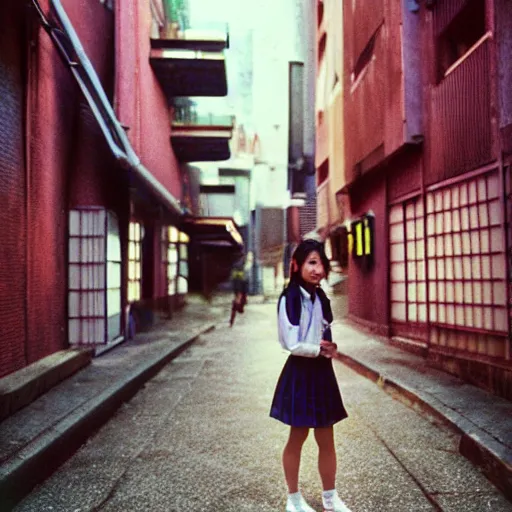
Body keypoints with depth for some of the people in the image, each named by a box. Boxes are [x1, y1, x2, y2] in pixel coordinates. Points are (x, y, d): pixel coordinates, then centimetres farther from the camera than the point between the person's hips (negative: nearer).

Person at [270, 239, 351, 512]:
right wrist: (320, 350, -7)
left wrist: (329, 349, -8)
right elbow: (292, 344, -20)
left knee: (326, 440, 13)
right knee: (298, 438, 9)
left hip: (321, 371, 6)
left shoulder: (320, 297, 5)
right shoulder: (289, 297, -16)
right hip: (300, 373, -6)